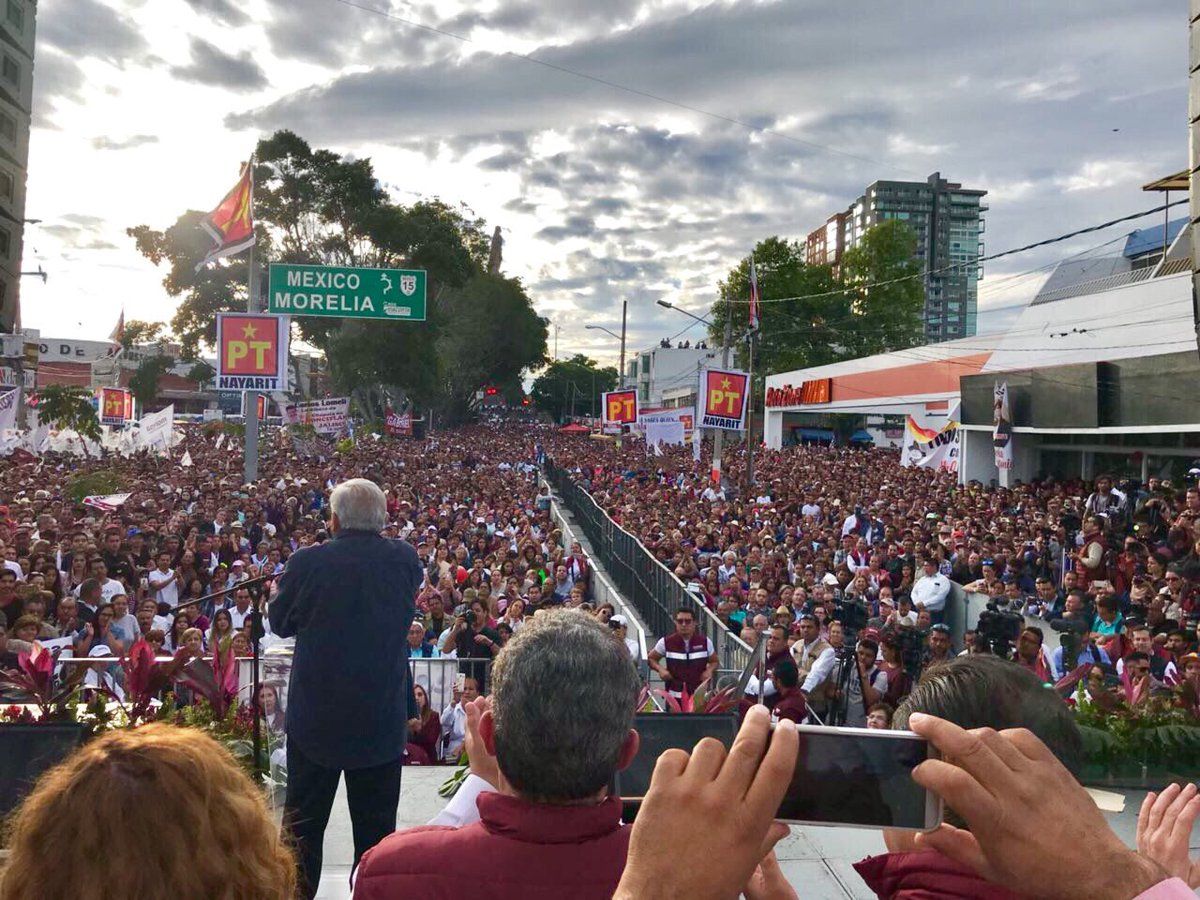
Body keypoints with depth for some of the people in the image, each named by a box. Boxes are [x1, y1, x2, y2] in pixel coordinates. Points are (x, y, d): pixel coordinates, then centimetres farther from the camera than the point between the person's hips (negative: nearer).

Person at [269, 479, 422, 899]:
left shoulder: (307, 562, -14)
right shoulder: (406, 559, -10)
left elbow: (281, 623, 1)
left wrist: (278, 590, 22)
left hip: (316, 716, -1)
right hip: (383, 719, 1)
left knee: (303, 823, 17)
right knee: (376, 826, 15)